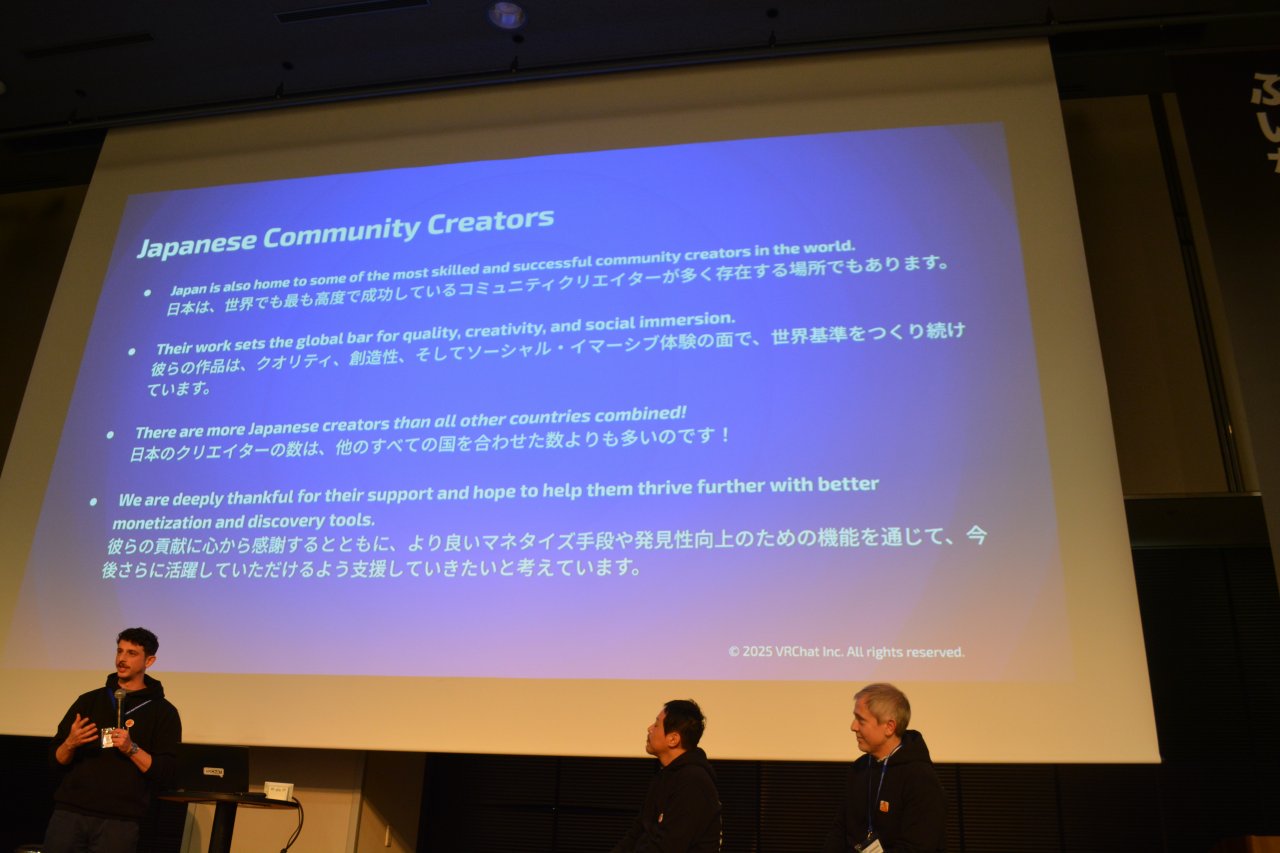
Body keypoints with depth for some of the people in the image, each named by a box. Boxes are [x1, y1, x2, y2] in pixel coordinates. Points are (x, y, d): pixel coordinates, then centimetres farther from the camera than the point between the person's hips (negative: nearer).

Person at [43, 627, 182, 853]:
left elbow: (165, 775, -5)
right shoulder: (89, 700, 12)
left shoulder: (163, 712, 1)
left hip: (119, 820, -3)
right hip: (69, 812, 3)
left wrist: (131, 749, -17)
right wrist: (70, 743, -9)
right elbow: (56, 759, 12)